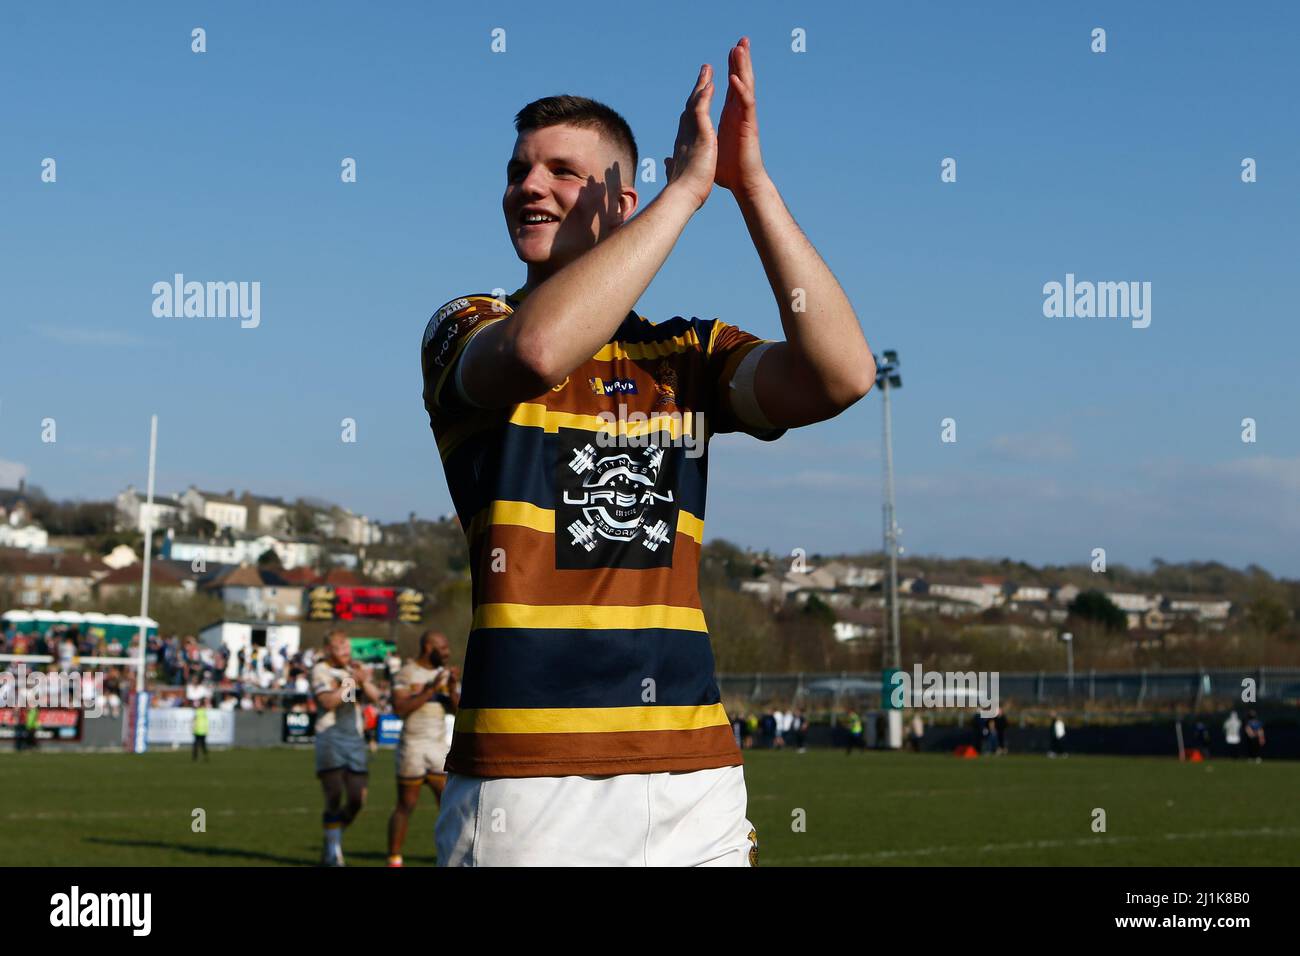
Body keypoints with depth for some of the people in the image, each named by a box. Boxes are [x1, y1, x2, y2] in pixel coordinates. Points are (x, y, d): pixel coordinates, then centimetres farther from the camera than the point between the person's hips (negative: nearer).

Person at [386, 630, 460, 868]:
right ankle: (394, 860, 12)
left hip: (439, 748, 5)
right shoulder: (405, 675, -8)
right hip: (412, 747, -5)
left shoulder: (446, 674, 10)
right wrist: (430, 690, -22)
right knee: (406, 806, 2)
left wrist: (453, 687, -12)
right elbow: (400, 710, -19)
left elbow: (457, 710, 5)